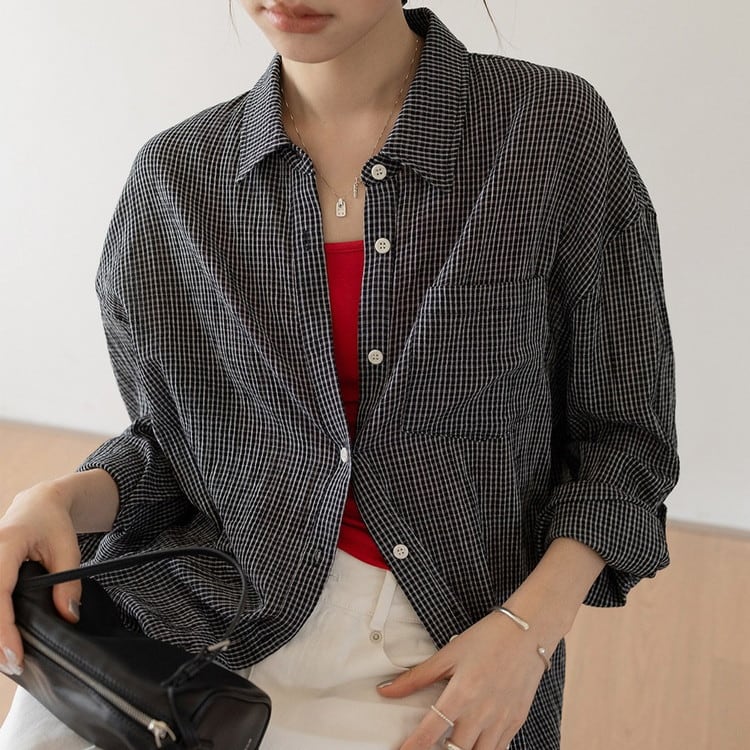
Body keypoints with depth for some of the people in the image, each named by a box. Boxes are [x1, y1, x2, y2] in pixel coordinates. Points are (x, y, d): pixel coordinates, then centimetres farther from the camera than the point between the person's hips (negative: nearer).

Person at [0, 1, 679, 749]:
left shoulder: (557, 128, -7)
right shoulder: (175, 177, 0)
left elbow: (623, 430, -1)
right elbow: (171, 441, 9)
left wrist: (529, 627, -13)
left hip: (442, 658, -2)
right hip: (209, 620, 3)